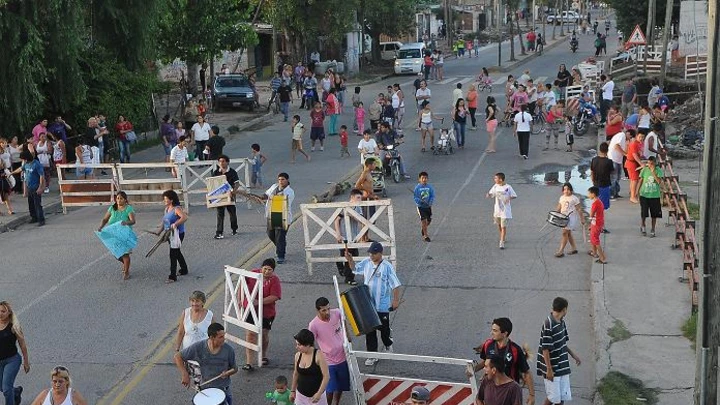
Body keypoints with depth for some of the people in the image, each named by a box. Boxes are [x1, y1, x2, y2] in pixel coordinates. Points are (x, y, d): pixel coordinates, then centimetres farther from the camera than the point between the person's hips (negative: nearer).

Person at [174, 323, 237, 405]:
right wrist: (184, 374, -19)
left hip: (223, 390, 0)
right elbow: (177, 357, -8)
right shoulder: (198, 347, -16)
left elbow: (234, 368, 2)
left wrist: (227, 373, -20)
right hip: (204, 390, 0)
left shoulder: (229, 350, -14)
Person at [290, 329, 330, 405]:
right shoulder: (298, 355, -2)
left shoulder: (318, 355, -17)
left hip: (316, 395, -4)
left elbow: (326, 376, -17)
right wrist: (293, 391, 19)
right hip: (301, 394, 4)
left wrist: (319, 393, -21)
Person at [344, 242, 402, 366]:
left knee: (383, 328, 14)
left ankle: (388, 346, 43)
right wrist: (350, 260, -6)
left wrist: (396, 300, -19)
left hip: (382, 305, -4)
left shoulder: (387, 266, -16)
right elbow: (355, 268, 13)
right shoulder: (366, 262, -2)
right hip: (368, 304, 4)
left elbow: (395, 285, -15)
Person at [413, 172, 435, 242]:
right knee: (423, 220, -7)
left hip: (428, 206, 4)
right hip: (420, 206, -4)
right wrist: (420, 201, -25)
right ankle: (425, 236, 2)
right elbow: (415, 197, -10)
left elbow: (433, 196, 0)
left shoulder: (429, 187, -3)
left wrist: (430, 202, -17)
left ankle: (423, 229, 42)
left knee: (429, 220, 12)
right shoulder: (417, 188, -10)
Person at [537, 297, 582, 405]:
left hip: (563, 367, 8)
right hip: (552, 368, -8)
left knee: (563, 396, 10)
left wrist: (573, 355, 19)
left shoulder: (561, 322, 5)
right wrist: (549, 369, -20)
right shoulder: (548, 325, -22)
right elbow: (545, 349, -21)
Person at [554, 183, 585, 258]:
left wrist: (582, 219, -7)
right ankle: (574, 248, 26)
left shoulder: (574, 198, -8)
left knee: (565, 233, -13)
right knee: (568, 233, 13)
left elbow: (579, 209, -6)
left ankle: (561, 251, -13)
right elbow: (559, 208, 19)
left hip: (571, 217, -7)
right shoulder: (562, 198, 11)